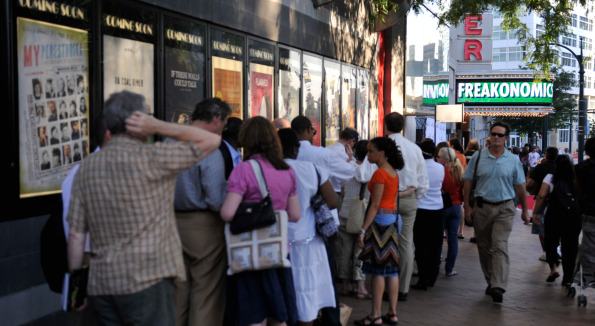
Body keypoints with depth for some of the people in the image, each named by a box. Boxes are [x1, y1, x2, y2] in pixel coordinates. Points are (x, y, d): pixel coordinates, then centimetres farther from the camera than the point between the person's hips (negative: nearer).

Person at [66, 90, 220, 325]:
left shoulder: (87, 168, 7)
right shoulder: (150, 158, -10)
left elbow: (76, 234, 8)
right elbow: (211, 140, -3)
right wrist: (158, 126, -5)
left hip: (100, 285, 6)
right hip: (147, 280, -6)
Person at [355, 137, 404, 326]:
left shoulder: (380, 173, -14)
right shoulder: (393, 172, 13)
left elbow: (375, 205, -18)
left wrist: (363, 230, -18)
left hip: (380, 220, -9)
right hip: (393, 219, 9)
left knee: (378, 269, -4)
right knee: (391, 268, 10)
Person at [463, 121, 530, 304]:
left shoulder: (513, 160, 3)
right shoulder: (478, 157, 2)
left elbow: (520, 186, 9)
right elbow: (467, 182, 4)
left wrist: (525, 210, 10)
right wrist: (467, 206, -2)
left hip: (504, 208, -2)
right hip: (482, 207, 2)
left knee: (500, 246, -13)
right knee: (484, 247, 9)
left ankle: (498, 287, -18)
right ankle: (491, 282, 26)